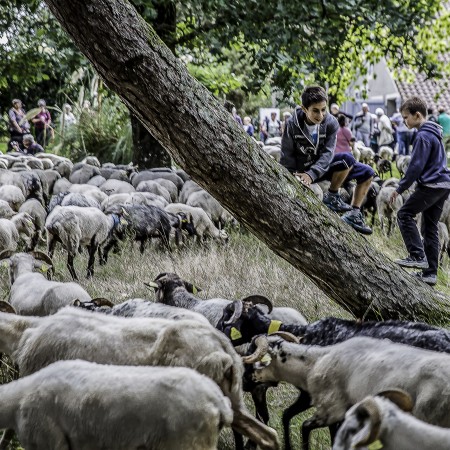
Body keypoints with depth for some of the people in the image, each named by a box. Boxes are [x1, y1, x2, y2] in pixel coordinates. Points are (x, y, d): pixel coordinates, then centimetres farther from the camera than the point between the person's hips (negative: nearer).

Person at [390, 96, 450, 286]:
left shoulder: (423, 136, -14)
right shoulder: (434, 133, 17)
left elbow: (416, 166, -18)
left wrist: (400, 189, -11)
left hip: (430, 185, -10)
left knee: (405, 215, -3)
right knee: (430, 227, 11)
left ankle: (418, 256, -9)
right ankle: (430, 273, 12)